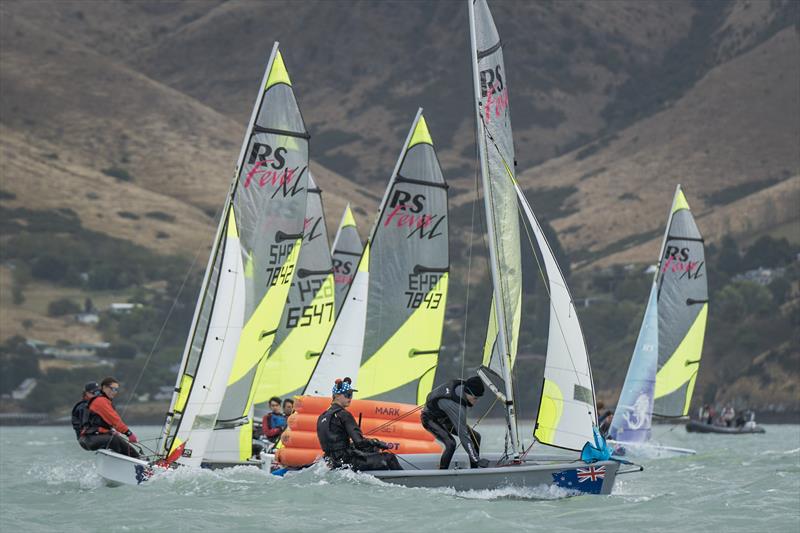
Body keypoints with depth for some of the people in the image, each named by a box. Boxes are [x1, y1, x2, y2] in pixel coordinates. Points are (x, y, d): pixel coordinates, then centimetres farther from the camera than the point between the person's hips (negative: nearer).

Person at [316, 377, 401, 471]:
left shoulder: (323, 416, 13)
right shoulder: (343, 415, -15)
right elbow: (360, 442, -21)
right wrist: (383, 445, -7)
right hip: (345, 462, -10)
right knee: (389, 458, -4)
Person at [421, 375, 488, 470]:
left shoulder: (462, 384, -20)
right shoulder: (457, 406, -42)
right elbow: (463, 435, -43)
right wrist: (477, 460, -44)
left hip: (444, 417, 9)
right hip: (430, 419, -9)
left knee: (476, 436, -1)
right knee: (451, 444, -33)